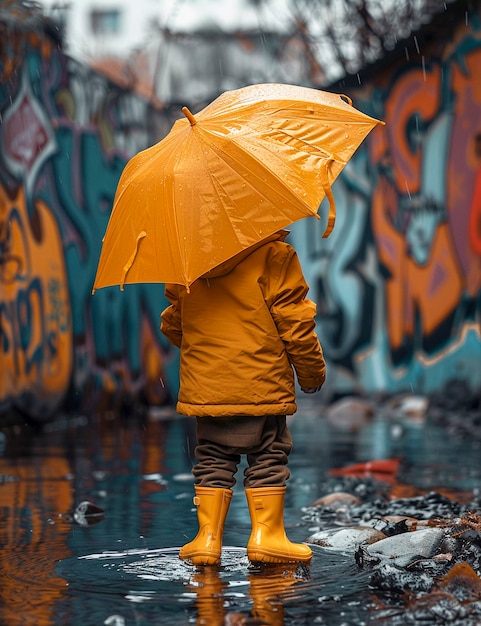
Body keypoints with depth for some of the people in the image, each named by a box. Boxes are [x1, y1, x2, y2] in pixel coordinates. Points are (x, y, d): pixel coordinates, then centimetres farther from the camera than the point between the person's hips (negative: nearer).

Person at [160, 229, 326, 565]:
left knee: (213, 458, 12)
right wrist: (313, 374, 5)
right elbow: (294, 321, -8)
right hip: (261, 384, -4)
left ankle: (208, 537, 9)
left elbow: (172, 322, 16)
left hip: (204, 384, 4)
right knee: (268, 456, 7)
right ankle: (266, 533, 7)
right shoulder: (274, 254, -8)